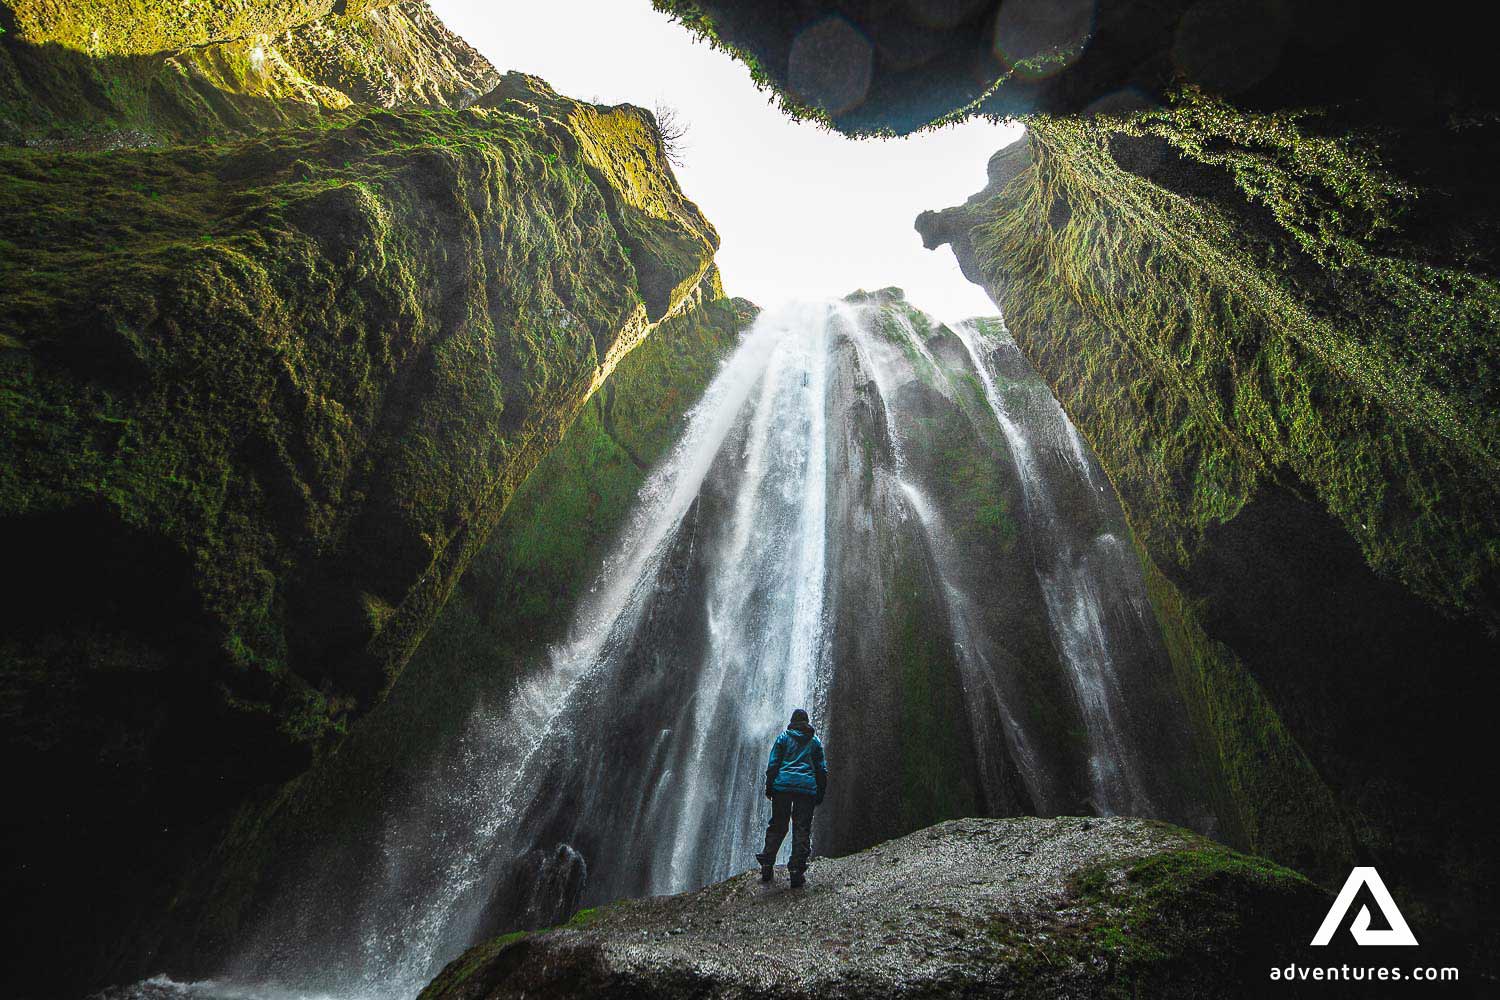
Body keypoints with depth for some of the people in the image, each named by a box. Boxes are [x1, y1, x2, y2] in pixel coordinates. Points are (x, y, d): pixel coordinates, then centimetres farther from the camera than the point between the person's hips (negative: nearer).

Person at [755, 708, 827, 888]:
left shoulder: (783, 738, 11)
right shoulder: (815, 741, 15)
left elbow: (773, 764, 4)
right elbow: (822, 769, 13)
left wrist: (769, 788, 8)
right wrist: (821, 793, 17)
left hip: (783, 785, 0)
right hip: (807, 788, 0)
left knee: (777, 826, 9)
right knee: (802, 829, 1)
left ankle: (767, 866, 9)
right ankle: (797, 871, -5)